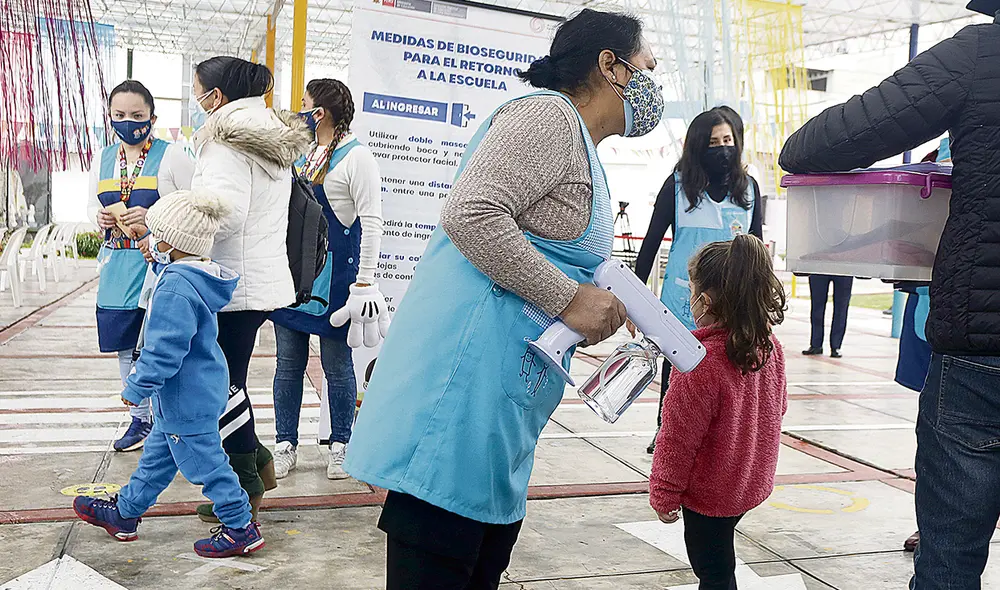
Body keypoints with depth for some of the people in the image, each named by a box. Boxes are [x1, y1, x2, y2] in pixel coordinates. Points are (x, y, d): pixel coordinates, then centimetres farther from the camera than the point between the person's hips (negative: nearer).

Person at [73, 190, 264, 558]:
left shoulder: (175, 288, -27)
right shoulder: (199, 276, 3)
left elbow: (163, 351, -27)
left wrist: (137, 388, -14)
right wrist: (160, 265, 16)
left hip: (187, 400, -10)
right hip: (201, 391, 10)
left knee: (203, 462, 2)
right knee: (157, 455, 23)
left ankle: (241, 530, 13)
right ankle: (124, 514, 40)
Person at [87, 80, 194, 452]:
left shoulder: (172, 156, -6)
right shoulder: (103, 159, 12)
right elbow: (91, 205, 22)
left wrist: (152, 216, -20)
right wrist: (98, 216, -1)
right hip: (118, 264, 6)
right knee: (125, 345, 12)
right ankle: (140, 420, 28)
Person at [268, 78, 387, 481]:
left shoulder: (356, 157, -9)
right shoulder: (302, 155, 13)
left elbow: (371, 221, -13)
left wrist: (364, 281, -17)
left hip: (334, 273, -7)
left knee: (336, 363, 4)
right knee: (288, 361, 9)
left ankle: (340, 446, 18)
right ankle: (285, 445, 19)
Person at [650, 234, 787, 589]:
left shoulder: (700, 363, -30)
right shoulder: (770, 347, -7)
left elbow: (679, 439, -22)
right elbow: (778, 407, 10)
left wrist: (664, 495, -9)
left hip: (709, 492, -7)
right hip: (752, 483, 7)